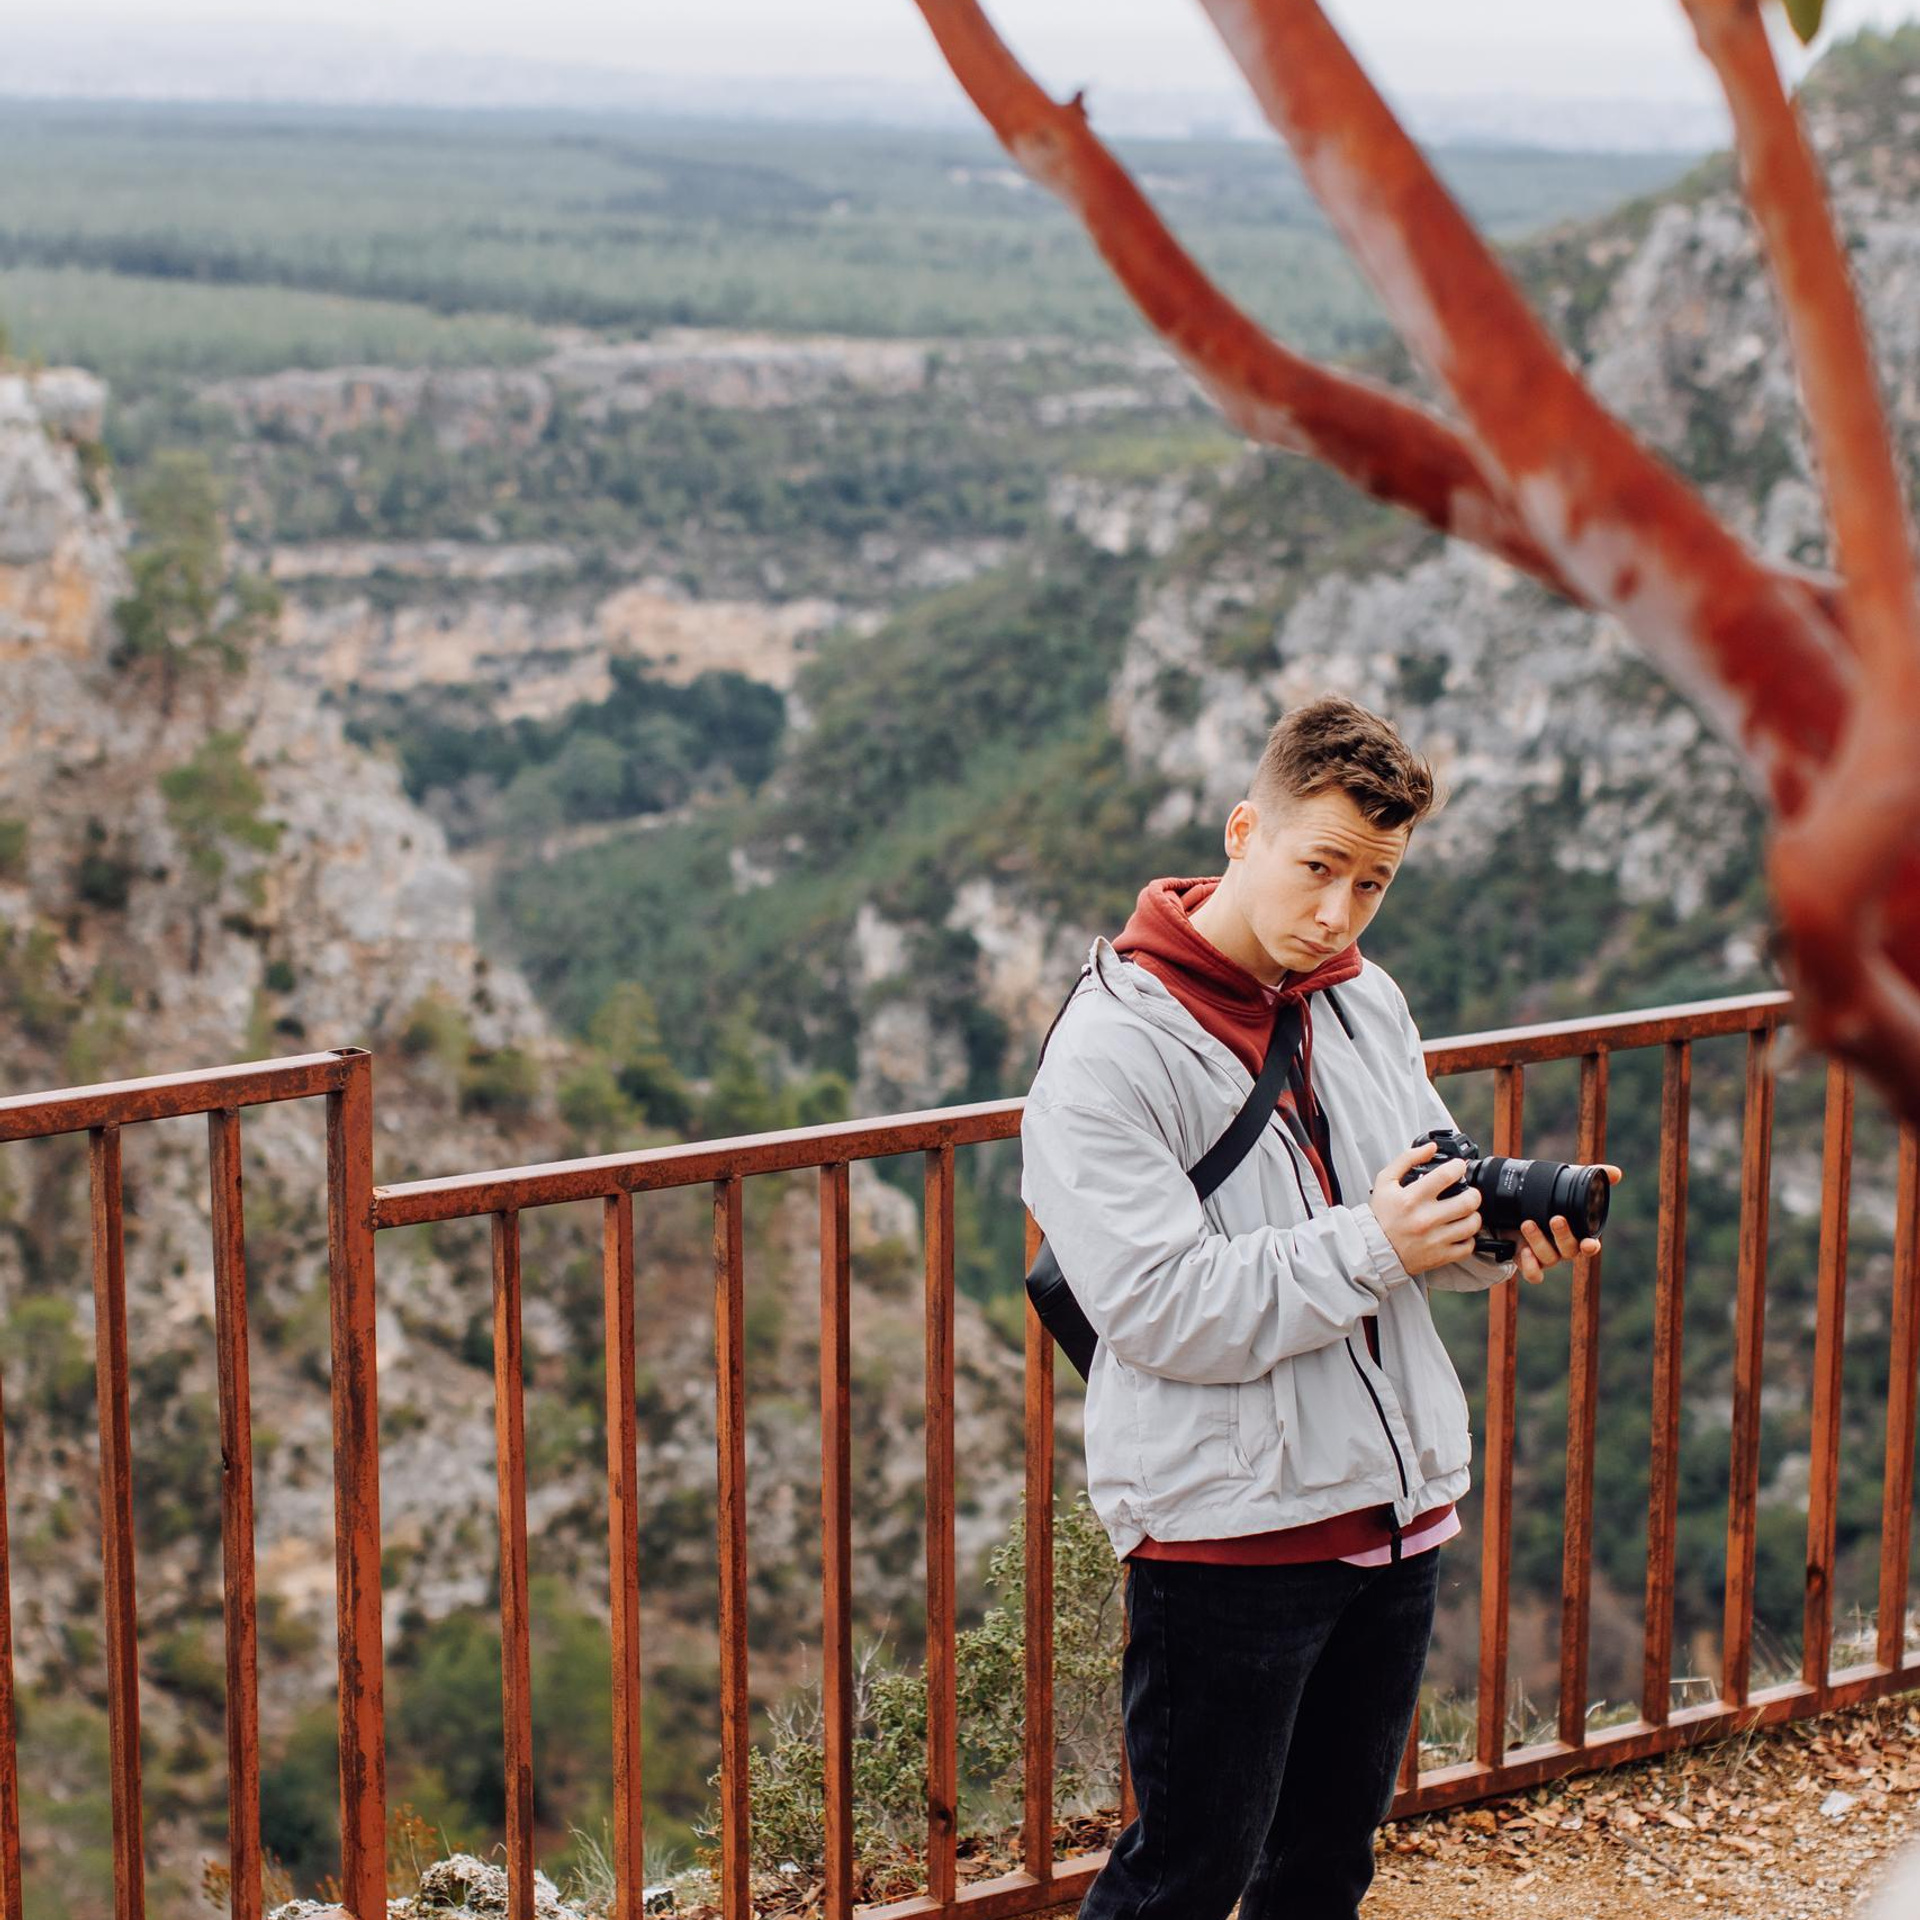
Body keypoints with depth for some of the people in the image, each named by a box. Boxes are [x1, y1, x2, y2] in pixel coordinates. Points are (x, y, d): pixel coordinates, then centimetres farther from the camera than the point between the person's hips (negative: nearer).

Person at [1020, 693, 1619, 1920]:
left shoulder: (1368, 1004, 8)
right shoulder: (1111, 1053, -14)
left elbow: (1438, 1187, 17)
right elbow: (1162, 1310, -20)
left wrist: (1500, 1231, -6)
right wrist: (1373, 1247, -22)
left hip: (1400, 1504, 7)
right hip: (1227, 1525, -7)